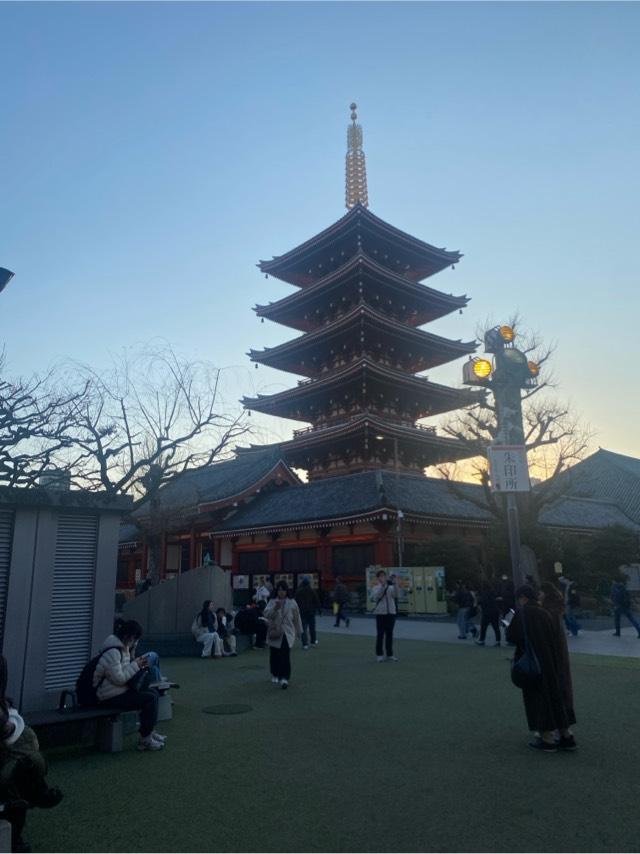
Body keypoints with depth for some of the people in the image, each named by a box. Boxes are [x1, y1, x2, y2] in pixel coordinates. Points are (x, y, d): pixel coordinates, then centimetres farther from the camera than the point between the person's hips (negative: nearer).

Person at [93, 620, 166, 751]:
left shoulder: (122, 648, 9)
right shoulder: (112, 652, -24)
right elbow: (119, 678, -25)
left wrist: (139, 666, 1)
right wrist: (135, 665, -16)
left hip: (120, 690, 11)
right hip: (110, 697, -11)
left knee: (153, 692, 9)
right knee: (150, 699, -17)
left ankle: (149, 732, 18)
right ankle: (145, 740, -7)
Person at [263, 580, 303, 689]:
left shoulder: (292, 603, 1)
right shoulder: (272, 602, 2)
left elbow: (296, 618, 9)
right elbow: (266, 614, -12)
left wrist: (299, 631, 15)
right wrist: (275, 608, -28)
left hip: (287, 633, -1)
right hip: (274, 633, 2)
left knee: (285, 655, -13)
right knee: (274, 655, 10)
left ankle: (284, 678, -11)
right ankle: (275, 675, 31)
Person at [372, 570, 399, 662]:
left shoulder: (390, 587, 9)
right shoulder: (376, 587, 1)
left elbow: (395, 594, -9)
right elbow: (376, 596, -18)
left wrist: (395, 584, -22)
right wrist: (382, 585, -27)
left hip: (391, 612, 3)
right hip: (380, 613, -3)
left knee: (389, 634, 7)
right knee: (380, 634, 0)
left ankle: (389, 654, 14)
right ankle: (379, 655, 9)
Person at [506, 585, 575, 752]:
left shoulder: (522, 613, -13)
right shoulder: (544, 613, 4)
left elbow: (511, 637, -12)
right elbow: (553, 638, 10)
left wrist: (509, 626, 8)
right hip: (550, 661, 6)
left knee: (538, 698, 5)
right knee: (554, 695, 16)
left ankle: (547, 739, 12)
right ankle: (566, 737, 20)